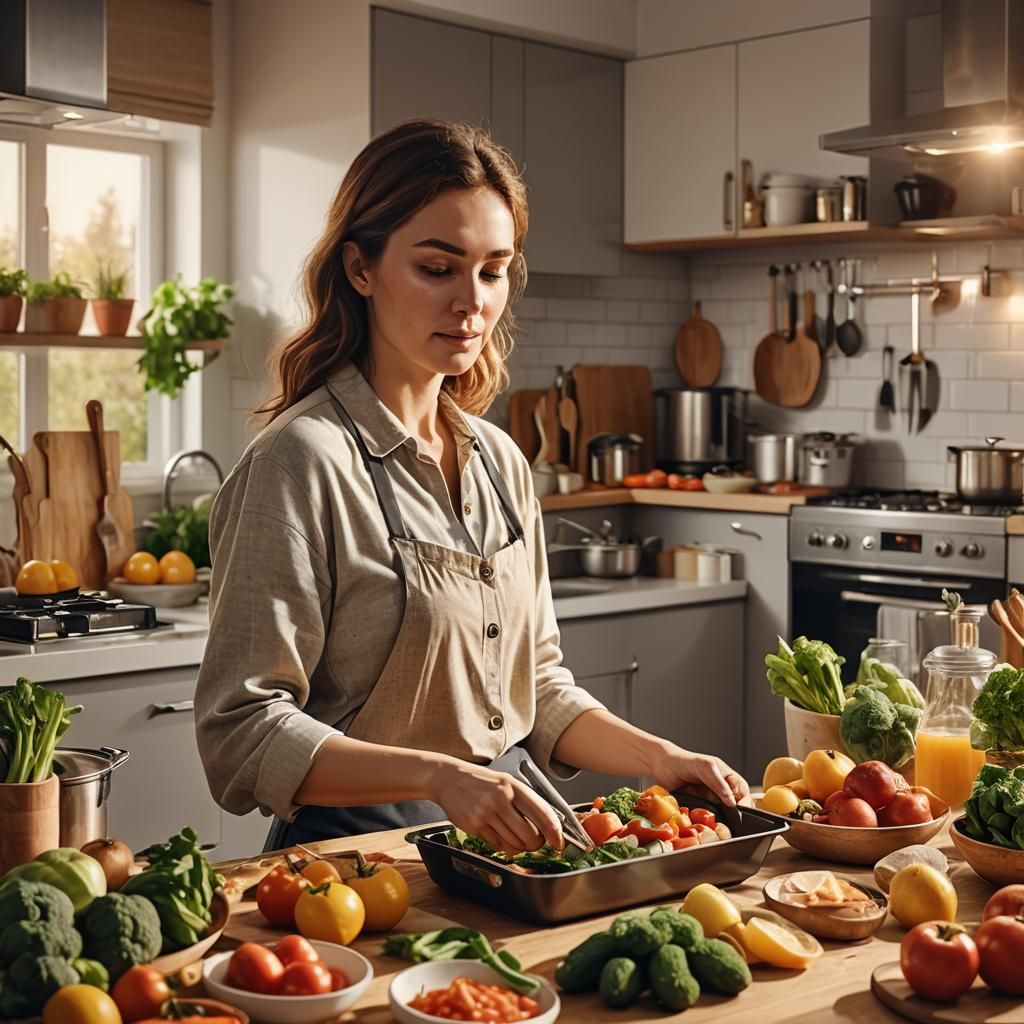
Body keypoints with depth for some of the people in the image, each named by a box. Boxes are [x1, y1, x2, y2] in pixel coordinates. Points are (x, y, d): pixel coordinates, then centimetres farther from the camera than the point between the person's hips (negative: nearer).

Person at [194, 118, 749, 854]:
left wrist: (659, 758, 2)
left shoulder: (501, 461, 10)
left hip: (504, 844, 7)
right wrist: (440, 777, -29)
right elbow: (243, 734, -17)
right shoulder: (303, 461, -13)